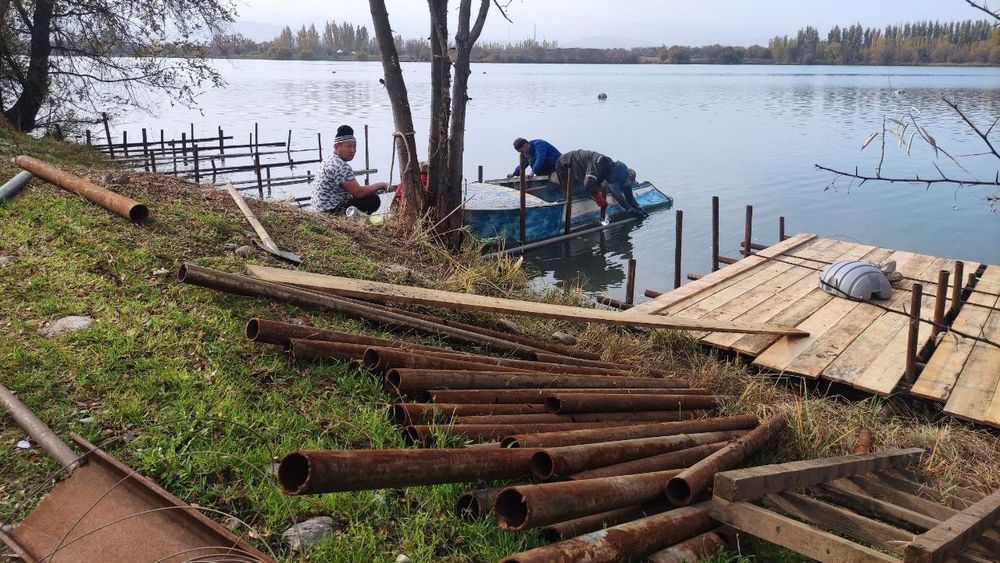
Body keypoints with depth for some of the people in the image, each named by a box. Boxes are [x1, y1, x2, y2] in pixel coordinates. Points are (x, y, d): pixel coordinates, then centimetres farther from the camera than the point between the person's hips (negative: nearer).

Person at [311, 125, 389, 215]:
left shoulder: (328, 159, 12)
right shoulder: (341, 167, -21)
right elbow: (358, 192, -24)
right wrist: (380, 185, -12)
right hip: (333, 210, -10)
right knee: (374, 200, -15)